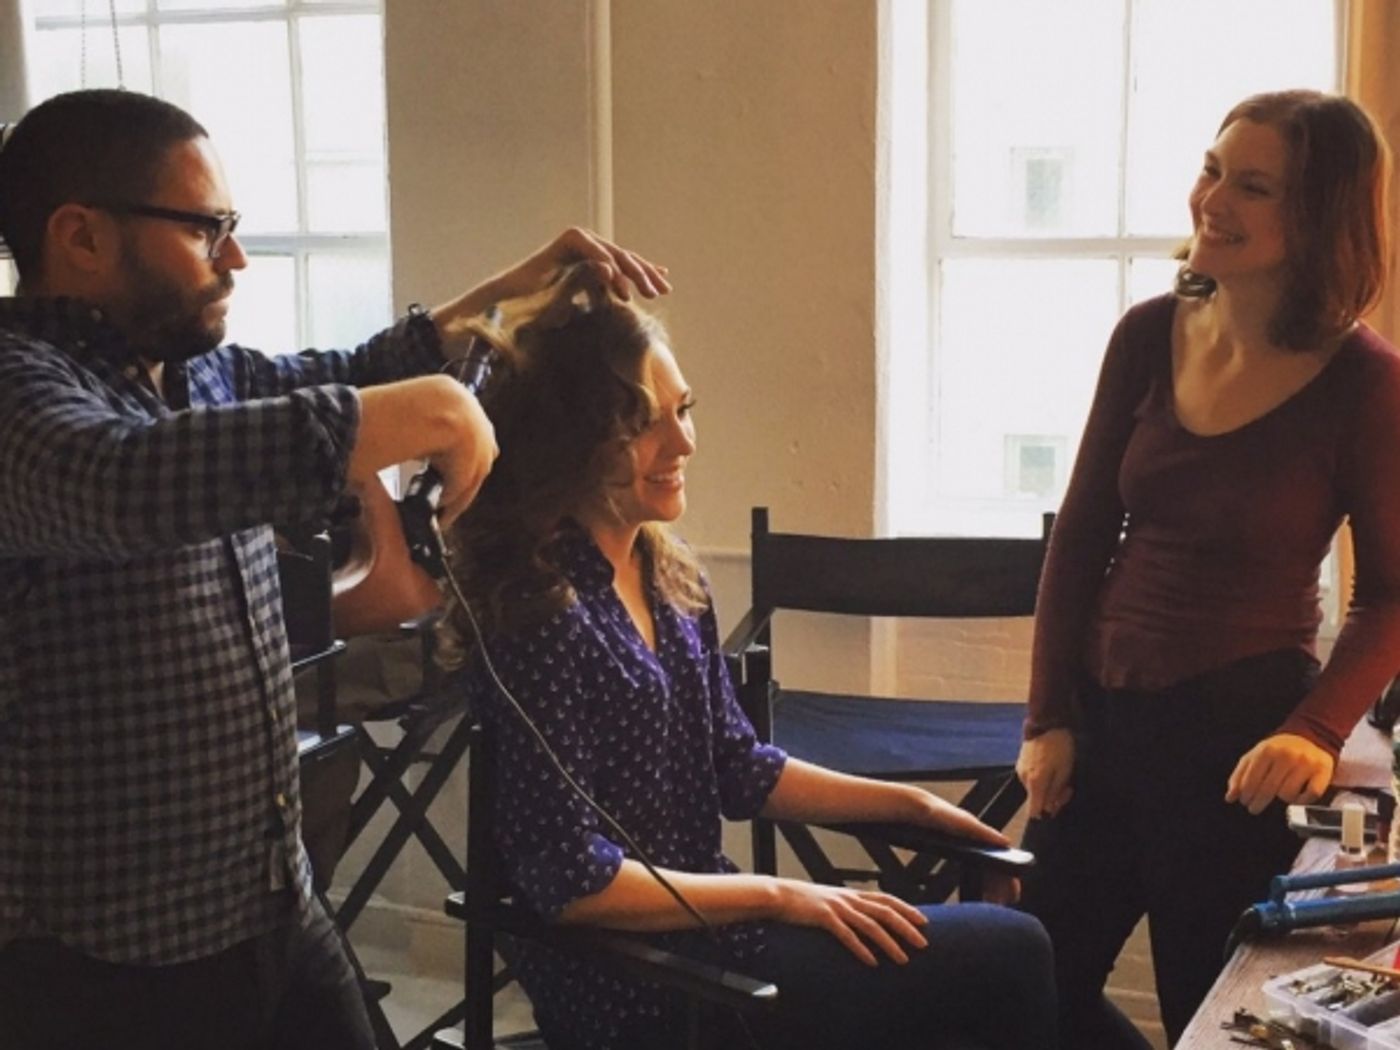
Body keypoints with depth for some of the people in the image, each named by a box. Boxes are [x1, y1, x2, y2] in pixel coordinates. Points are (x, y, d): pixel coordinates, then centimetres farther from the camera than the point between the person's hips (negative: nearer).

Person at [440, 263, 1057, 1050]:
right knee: (1011, 955, -6)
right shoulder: (540, 611, -21)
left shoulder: (671, 579, 5)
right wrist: (779, 896, -16)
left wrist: (909, 802, 10)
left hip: (702, 925, 8)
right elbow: (572, 880, -21)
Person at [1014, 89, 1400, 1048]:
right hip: (1106, 716, 5)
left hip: (1241, 738, -5)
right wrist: (1049, 717, 2)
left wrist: (1318, 732, -19)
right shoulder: (1149, 335, 0)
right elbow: (1082, 537, 5)